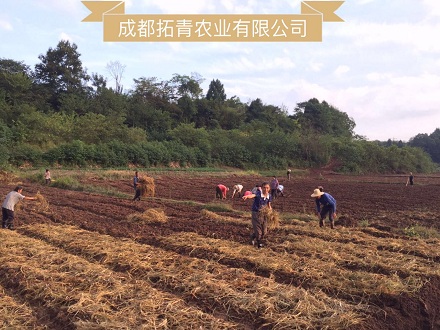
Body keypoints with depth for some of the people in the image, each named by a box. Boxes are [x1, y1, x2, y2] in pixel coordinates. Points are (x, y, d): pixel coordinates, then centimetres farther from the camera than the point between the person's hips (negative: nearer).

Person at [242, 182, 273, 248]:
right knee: (258, 231, -1)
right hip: (256, 214, -5)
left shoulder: (269, 196, -3)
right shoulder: (258, 193, -20)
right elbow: (253, 195, -43)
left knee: (264, 232, 10)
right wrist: (247, 196, -65)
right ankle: (259, 243, 26)